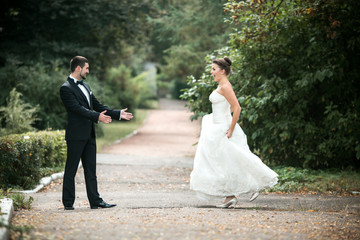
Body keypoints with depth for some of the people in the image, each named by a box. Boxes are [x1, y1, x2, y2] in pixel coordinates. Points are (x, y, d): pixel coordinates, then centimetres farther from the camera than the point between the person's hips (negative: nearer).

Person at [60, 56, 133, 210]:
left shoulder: (85, 87, 18)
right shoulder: (66, 88, -11)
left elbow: (98, 106, 20)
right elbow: (78, 108, -22)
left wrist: (118, 114, 15)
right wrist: (97, 117, -31)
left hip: (89, 135, 9)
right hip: (76, 135, -9)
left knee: (91, 169, 9)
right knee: (71, 170, -2)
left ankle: (95, 201, 11)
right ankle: (68, 203, 4)